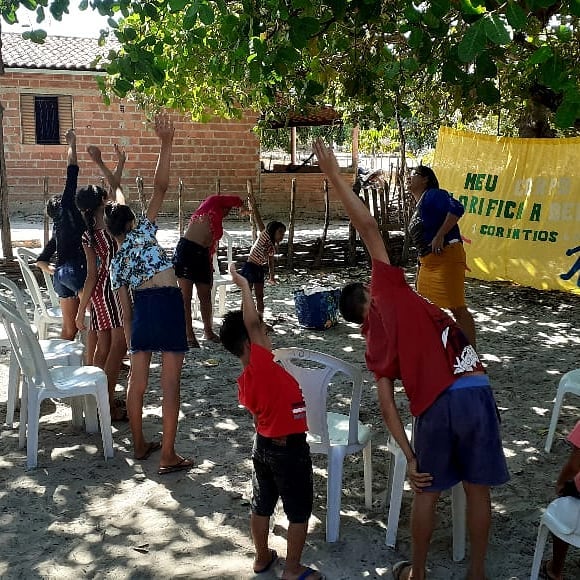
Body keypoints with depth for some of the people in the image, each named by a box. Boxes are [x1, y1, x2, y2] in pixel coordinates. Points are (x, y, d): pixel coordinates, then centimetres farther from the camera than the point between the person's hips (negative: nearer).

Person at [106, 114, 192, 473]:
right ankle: (169, 456, 0)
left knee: (138, 382, 15)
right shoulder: (142, 232, 7)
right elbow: (161, 187, -2)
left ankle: (140, 445, 28)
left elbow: (125, 308, 14)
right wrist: (166, 144, -1)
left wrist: (132, 338, 21)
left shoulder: (116, 262, 18)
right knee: (171, 384, -3)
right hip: (167, 303, -5)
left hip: (141, 308, 5)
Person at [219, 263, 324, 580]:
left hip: (263, 445, 8)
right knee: (299, 512, 9)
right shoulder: (261, 365, -26)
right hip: (290, 449, -8)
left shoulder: (244, 381, -2)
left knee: (261, 506, 20)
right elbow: (252, 322, -35)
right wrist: (243, 285, -26)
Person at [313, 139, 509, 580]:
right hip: (475, 391, -1)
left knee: (427, 492, 20)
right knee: (478, 489, 16)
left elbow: (387, 403, 5)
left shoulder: (374, 343, 14)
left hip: (435, 406, 2)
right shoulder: (390, 291, 7)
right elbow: (368, 228, 3)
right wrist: (334, 173, 5)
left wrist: (409, 457, 9)